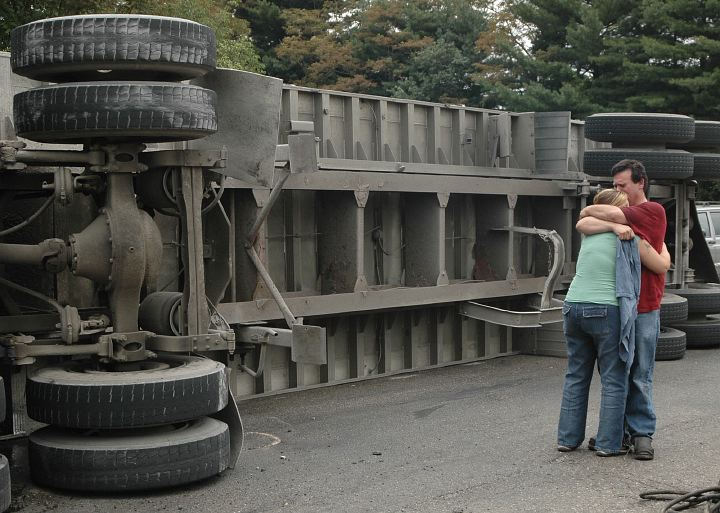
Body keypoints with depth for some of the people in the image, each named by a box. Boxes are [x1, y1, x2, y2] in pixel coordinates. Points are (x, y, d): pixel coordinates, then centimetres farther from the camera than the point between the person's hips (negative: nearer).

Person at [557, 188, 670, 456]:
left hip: (573, 306, 5)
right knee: (614, 380, 5)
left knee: (575, 376, 14)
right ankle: (608, 443, 6)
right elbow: (663, 265, 9)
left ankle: (568, 438, 17)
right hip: (606, 312, -5)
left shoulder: (590, 233, 11)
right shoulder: (632, 238, -2)